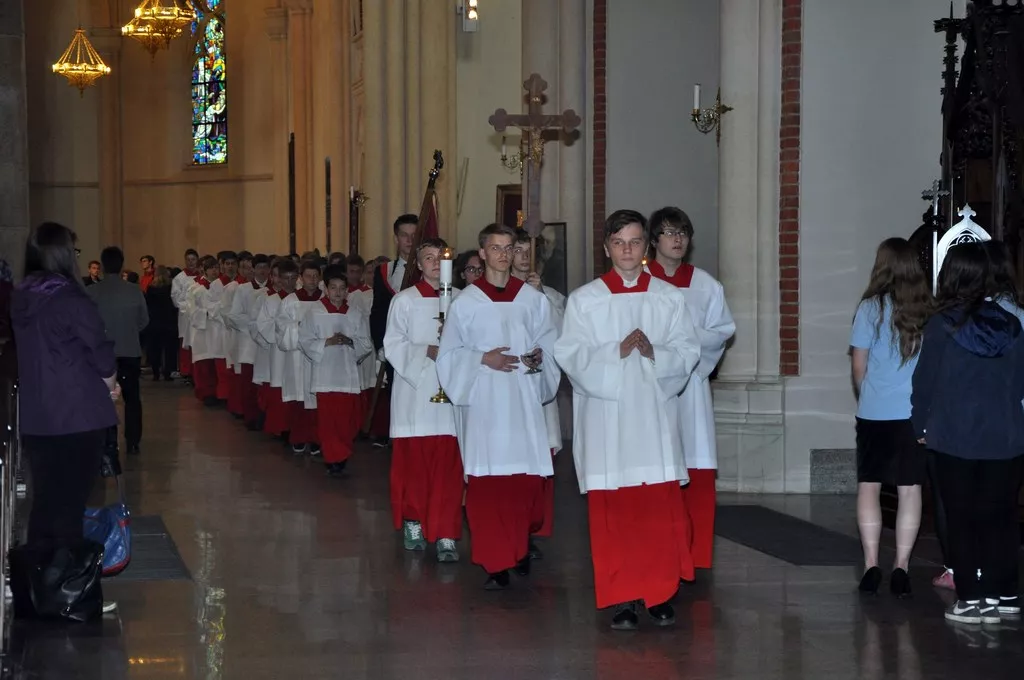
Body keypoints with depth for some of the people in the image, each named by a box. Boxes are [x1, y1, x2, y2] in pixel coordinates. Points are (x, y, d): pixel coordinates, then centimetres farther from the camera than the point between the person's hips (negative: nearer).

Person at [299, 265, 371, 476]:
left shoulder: (356, 315, 6)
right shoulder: (314, 313, 1)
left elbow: (366, 344, 5)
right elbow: (305, 342, -3)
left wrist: (351, 342, -14)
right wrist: (327, 343, -16)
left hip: (348, 374, 2)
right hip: (324, 374, -2)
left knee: (348, 419, 5)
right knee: (327, 419, -2)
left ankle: (342, 457, 22)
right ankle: (333, 459, 5)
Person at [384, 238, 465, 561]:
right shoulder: (405, 300, 3)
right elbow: (393, 345, -2)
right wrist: (427, 351, -15)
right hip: (415, 392, -1)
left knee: (448, 467, -4)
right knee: (413, 462, 3)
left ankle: (445, 535, -4)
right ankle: (413, 523, 21)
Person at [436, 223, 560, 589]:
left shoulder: (534, 299, 7)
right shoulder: (466, 302, 3)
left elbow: (551, 346, 12)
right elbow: (449, 354, 4)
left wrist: (540, 356, -9)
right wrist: (482, 359, -11)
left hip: (524, 401, 1)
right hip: (483, 401, -1)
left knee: (527, 481, 1)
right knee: (486, 486, -6)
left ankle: (522, 547, 25)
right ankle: (496, 563, 0)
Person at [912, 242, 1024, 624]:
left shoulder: (942, 326, -10)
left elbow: (925, 380, -5)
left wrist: (921, 425, 8)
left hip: (955, 438, -3)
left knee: (962, 520, 5)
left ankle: (971, 599, 5)